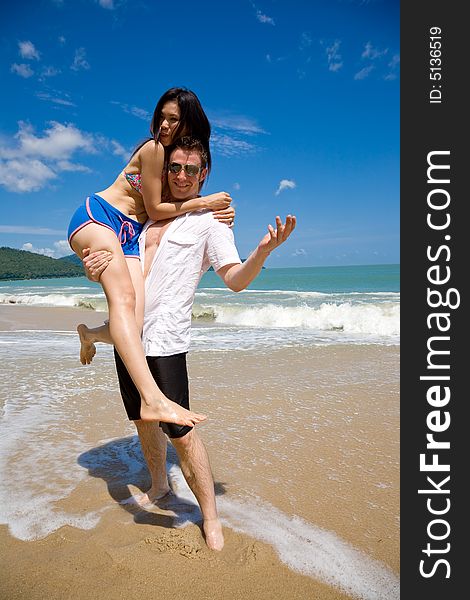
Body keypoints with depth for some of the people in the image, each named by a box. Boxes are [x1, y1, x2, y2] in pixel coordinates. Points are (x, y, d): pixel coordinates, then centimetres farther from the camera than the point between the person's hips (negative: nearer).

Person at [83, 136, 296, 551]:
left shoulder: (209, 220, -1)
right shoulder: (150, 216, 17)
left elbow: (236, 280, -12)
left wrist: (263, 251, -32)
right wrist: (98, 269, 3)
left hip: (164, 339, -7)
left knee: (180, 431, -5)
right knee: (142, 420, 19)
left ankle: (210, 517, 13)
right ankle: (159, 487, 41)